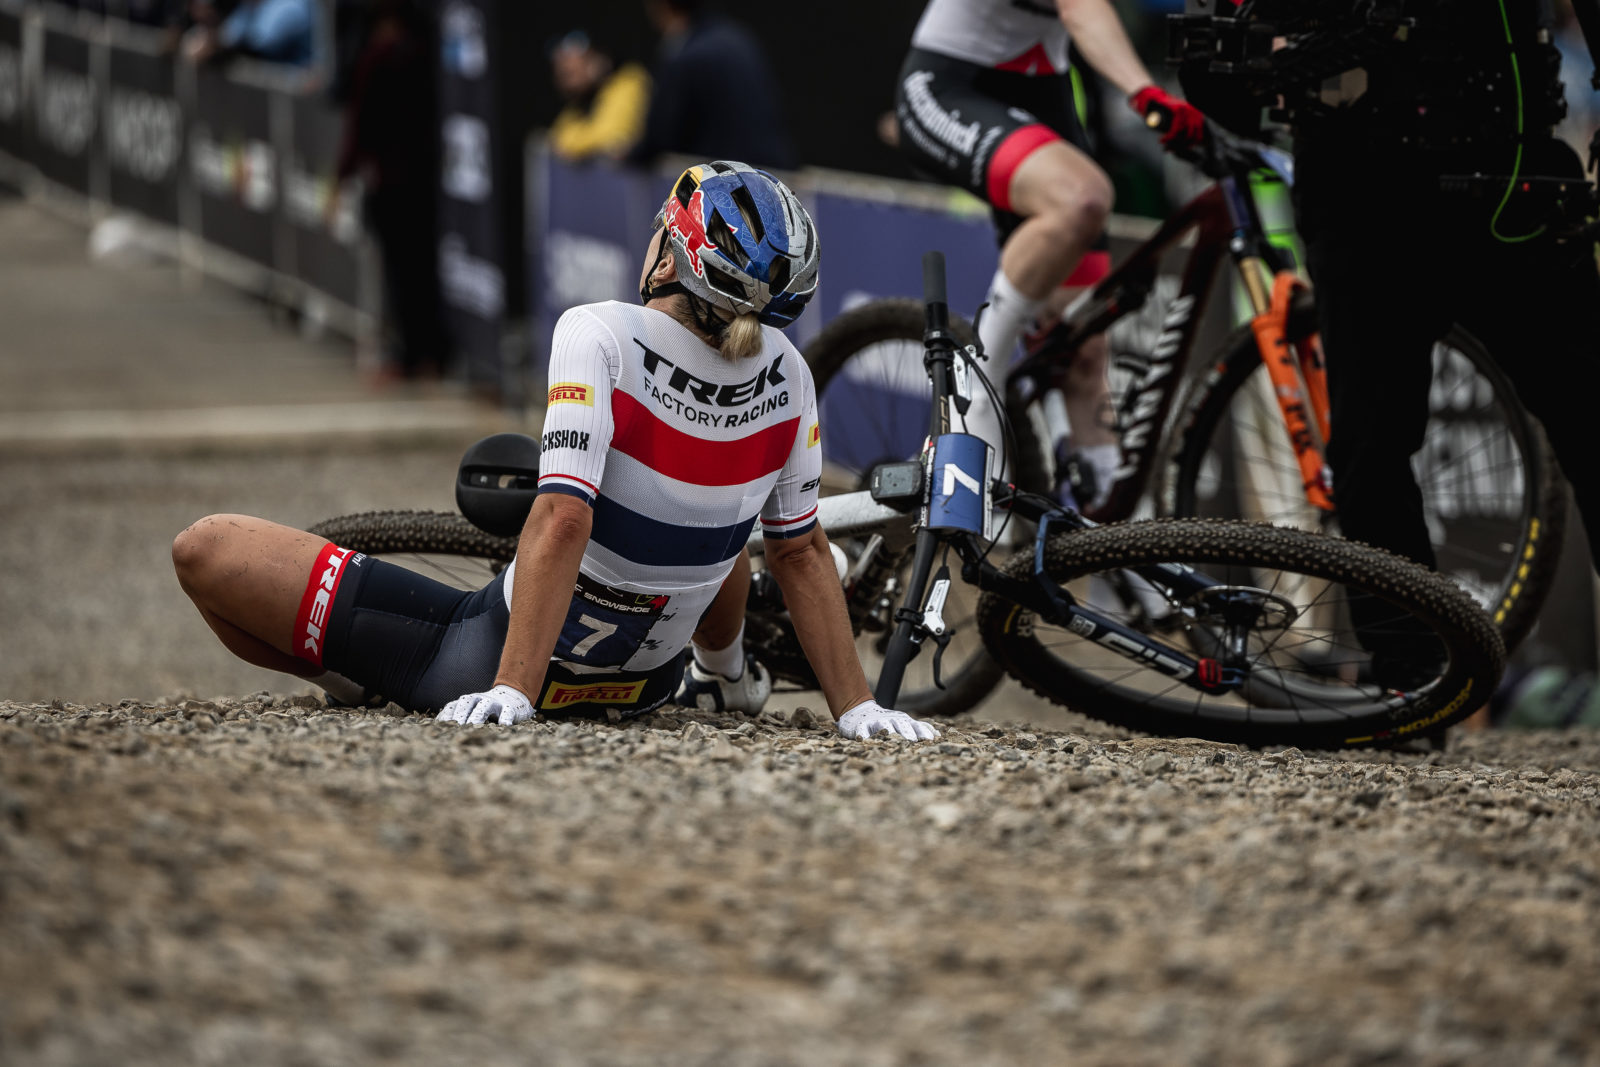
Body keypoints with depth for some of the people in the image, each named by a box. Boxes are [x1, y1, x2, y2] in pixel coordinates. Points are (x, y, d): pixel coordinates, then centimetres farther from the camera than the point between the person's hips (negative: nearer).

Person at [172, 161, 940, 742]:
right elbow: (801, 551, -3)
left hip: (486, 660, -6)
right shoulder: (784, 378, -8)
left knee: (204, 549, -4)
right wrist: (855, 707, 5)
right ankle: (724, 673, 53)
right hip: (642, 684, 6)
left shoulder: (600, 337, -23)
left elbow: (562, 518, -32)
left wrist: (511, 693, -34)